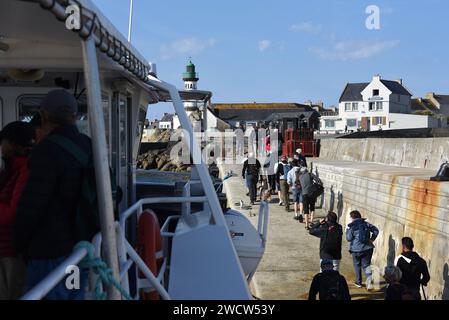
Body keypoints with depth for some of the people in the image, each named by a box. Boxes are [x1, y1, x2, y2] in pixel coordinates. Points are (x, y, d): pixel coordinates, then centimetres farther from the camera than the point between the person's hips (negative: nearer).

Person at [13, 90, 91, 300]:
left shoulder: (48, 150, -18)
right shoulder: (88, 147, 6)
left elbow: (31, 205, -15)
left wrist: (20, 243, 0)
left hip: (52, 252, -8)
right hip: (81, 246, 8)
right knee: (76, 295, 17)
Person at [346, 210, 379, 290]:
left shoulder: (352, 226, -9)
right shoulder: (366, 224, 4)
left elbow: (349, 238, -7)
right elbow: (376, 230, 4)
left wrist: (347, 230, 7)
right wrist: (372, 239, 7)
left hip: (356, 249, -3)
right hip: (367, 248, 3)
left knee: (357, 265, 16)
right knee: (366, 265, 7)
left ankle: (358, 282, 23)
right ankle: (369, 282, -13)